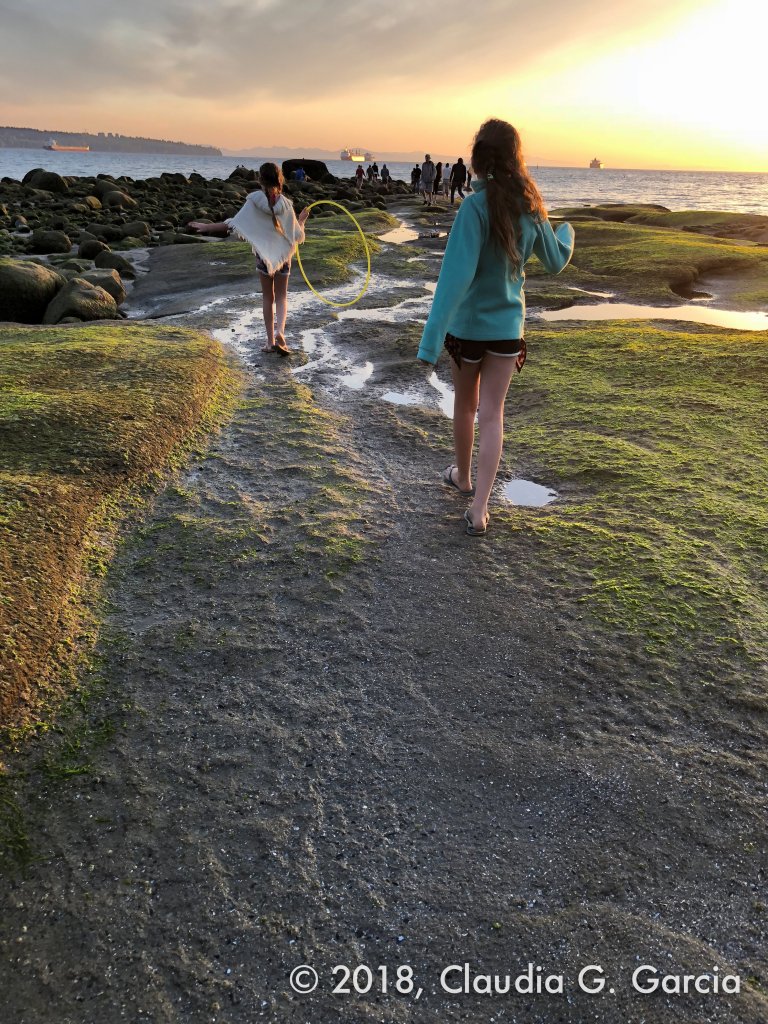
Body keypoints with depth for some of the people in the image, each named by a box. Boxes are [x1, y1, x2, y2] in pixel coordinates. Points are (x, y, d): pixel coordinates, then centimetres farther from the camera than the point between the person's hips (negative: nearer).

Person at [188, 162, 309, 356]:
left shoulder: (254, 201, -14)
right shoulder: (286, 205, -11)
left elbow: (232, 225, -17)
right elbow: (298, 237, -7)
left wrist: (206, 227, -9)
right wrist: (302, 220, 13)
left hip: (263, 254, 0)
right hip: (283, 255, 0)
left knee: (267, 297, 13)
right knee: (281, 296, 11)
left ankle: (271, 340, 15)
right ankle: (279, 332, -15)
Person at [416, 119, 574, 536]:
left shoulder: (476, 205, -18)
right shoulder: (530, 206, -2)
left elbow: (456, 275, -26)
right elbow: (554, 262, 12)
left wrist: (431, 340, -29)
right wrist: (567, 234, 36)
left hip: (467, 324, -3)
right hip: (508, 325, 3)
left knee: (465, 404, 18)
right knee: (491, 413, 6)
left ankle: (462, 476, 40)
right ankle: (478, 509, 2)